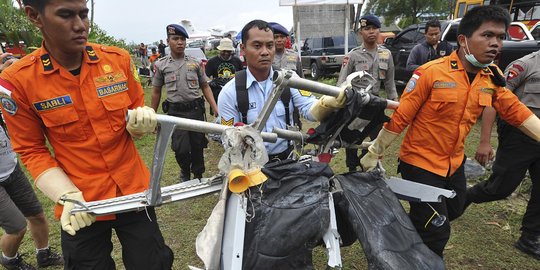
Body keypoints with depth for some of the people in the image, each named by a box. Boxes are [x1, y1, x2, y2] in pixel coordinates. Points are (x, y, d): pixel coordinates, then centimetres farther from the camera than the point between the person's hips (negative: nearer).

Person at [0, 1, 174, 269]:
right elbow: (32, 151, -3)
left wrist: (140, 123, -17)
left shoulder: (119, 59, -5)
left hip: (135, 192, 2)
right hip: (82, 207, -1)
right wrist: (68, 196, -16)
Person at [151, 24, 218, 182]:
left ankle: (198, 177, 31)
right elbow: (156, 92, 11)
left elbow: (205, 87, 9)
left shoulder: (195, 63, 5)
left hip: (196, 110, 1)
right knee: (181, 149, -9)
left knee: (197, 147, 9)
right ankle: (185, 171, 24)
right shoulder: (161, 65, 4)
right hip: (176, 112, -1)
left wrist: (215, 108, -2)